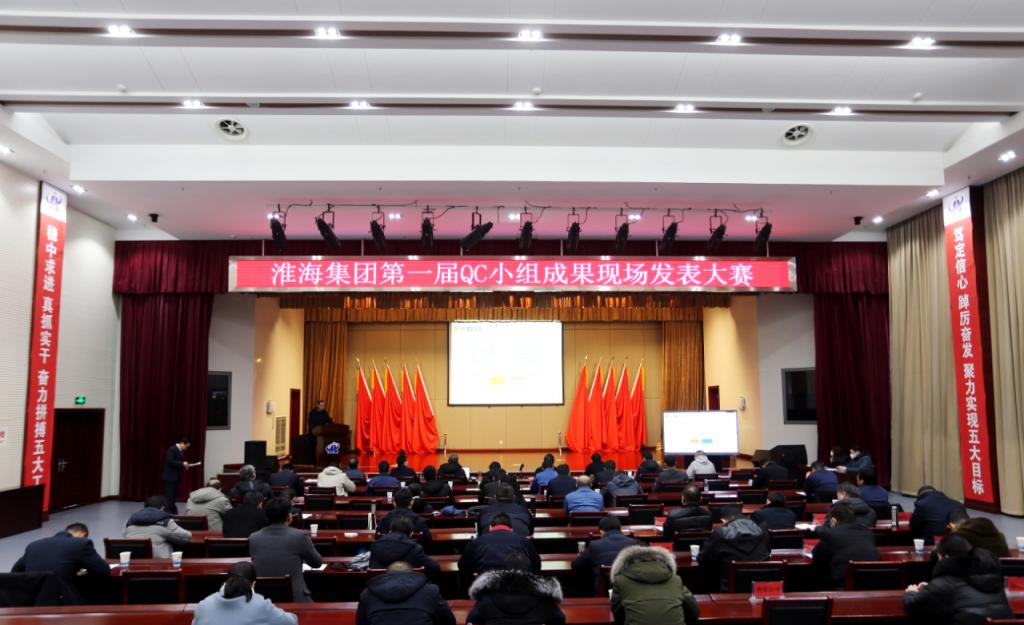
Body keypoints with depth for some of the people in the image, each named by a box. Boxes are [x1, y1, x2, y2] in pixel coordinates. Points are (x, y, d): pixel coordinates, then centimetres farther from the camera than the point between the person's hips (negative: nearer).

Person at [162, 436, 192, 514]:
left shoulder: (180, 451, 14)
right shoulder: (172, 449, -14)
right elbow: (170, 462, -24)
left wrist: (184, 465, 4)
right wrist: (182, 464, -22)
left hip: (175, 478, 9)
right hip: (169, 478, -9)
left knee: (173, 497, 10)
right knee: (169, 497, -8)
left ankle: (173, 514, 12)